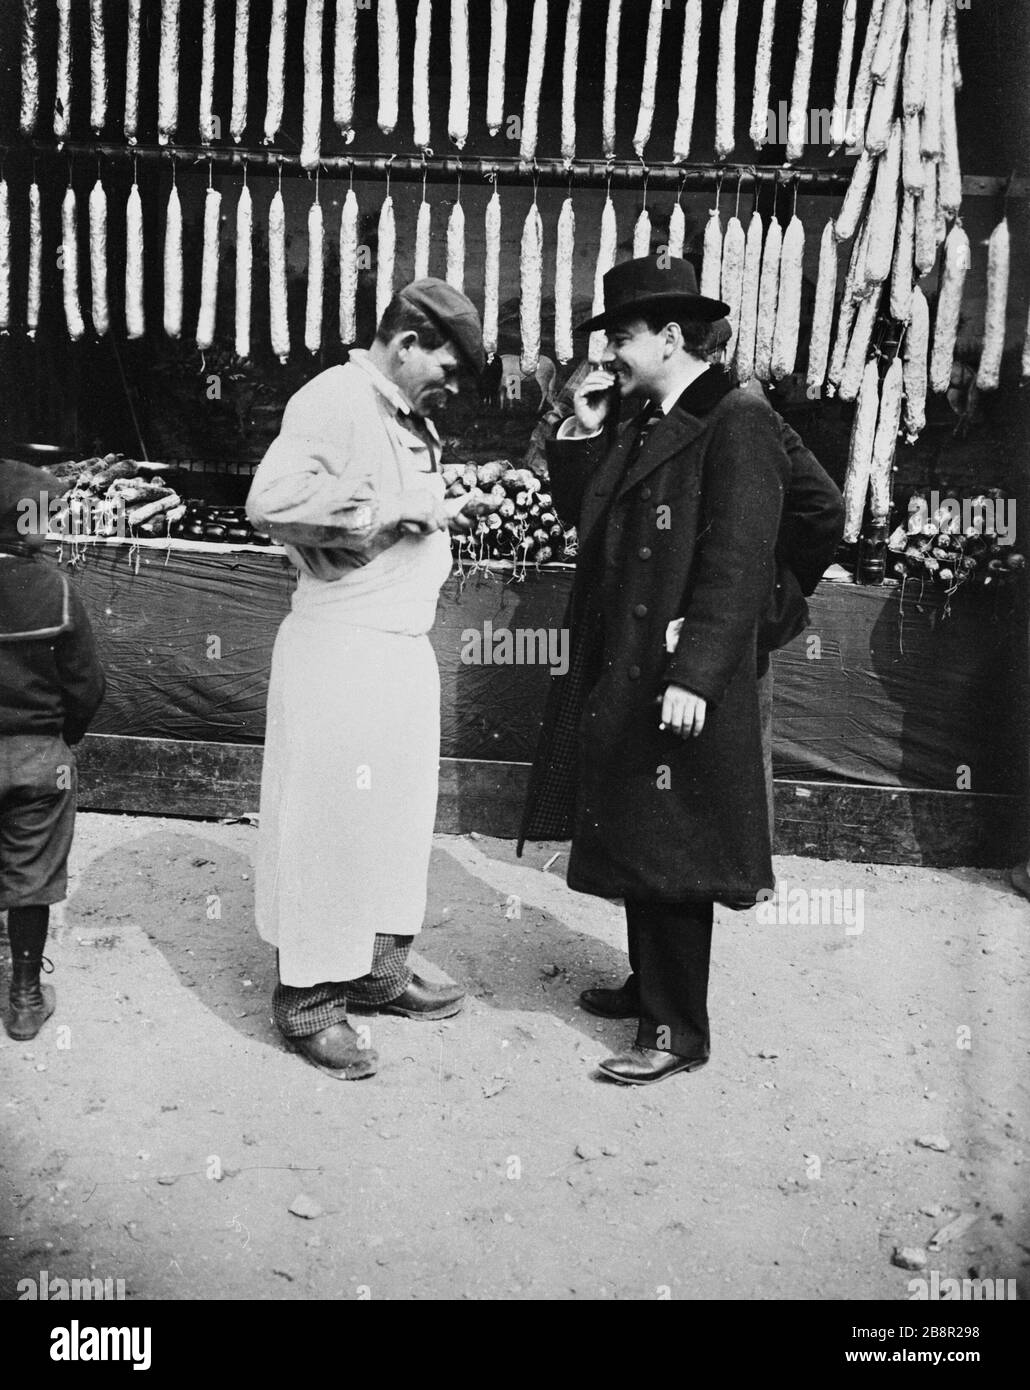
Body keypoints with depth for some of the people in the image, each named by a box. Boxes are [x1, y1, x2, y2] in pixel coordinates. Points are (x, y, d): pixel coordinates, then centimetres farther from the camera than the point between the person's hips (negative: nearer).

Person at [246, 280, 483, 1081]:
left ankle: (379, 970, 30)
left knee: (402, 811, 15)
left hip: (409, 645, 10)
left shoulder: (415, 419, 17)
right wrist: (384, 509, -20)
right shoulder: (333, 400, -12)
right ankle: (307, 997, 14)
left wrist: (431, 522, 11)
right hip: (341, 648, -9)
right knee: (328, 819, -1)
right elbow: (271, 501, -25)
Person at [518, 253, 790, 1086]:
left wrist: (694, 677, -23)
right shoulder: (642, 426, 14)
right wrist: (585, 431, 6)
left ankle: (679, 1032, 13)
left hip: (679, 686, -9)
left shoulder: (738, 425, -12)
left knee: (672, 856, 0)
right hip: (619, 675, 9)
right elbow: (583, 514, 18)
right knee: (631, 841, 17)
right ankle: (650, 986, 34)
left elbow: (737, 566, -18)